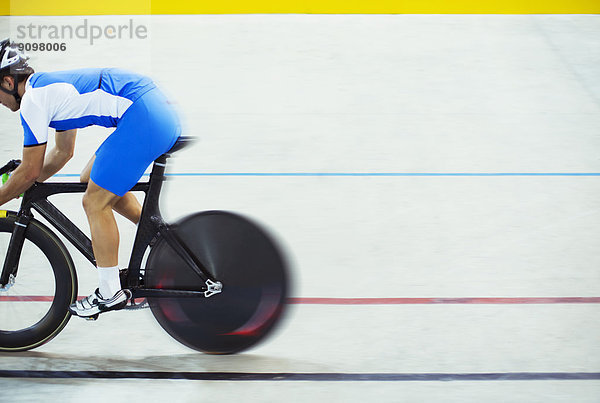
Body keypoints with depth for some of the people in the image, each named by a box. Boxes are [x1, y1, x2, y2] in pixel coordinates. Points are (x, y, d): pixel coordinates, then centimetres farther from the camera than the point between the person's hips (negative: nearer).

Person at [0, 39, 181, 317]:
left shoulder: (32, 100, -6)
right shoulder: (50, 85, 23)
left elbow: (30, 172, -2)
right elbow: (63, 152, 34)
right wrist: (22, 186, 33)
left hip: (143, 118, -10)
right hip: (161, 111, 10)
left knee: (95, 203, -2)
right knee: (93, 180, 21)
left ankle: (110, 293, 5)